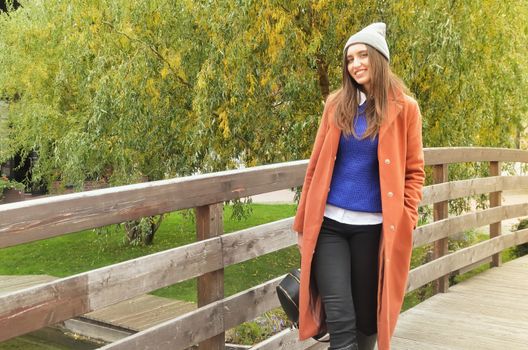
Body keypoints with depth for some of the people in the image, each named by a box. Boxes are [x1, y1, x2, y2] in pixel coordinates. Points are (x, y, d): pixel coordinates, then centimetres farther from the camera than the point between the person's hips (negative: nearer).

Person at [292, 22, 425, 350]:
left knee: (367, 314, 11)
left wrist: (405, 223, -7)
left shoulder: (404, 108, 1)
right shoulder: (337, 104, 7)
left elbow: (414, 171, 2)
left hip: (373, 226, -1)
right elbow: (317, 166, 9)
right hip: (329, 223, 1)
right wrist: (303, 223, 9)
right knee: (340, 320, -5)